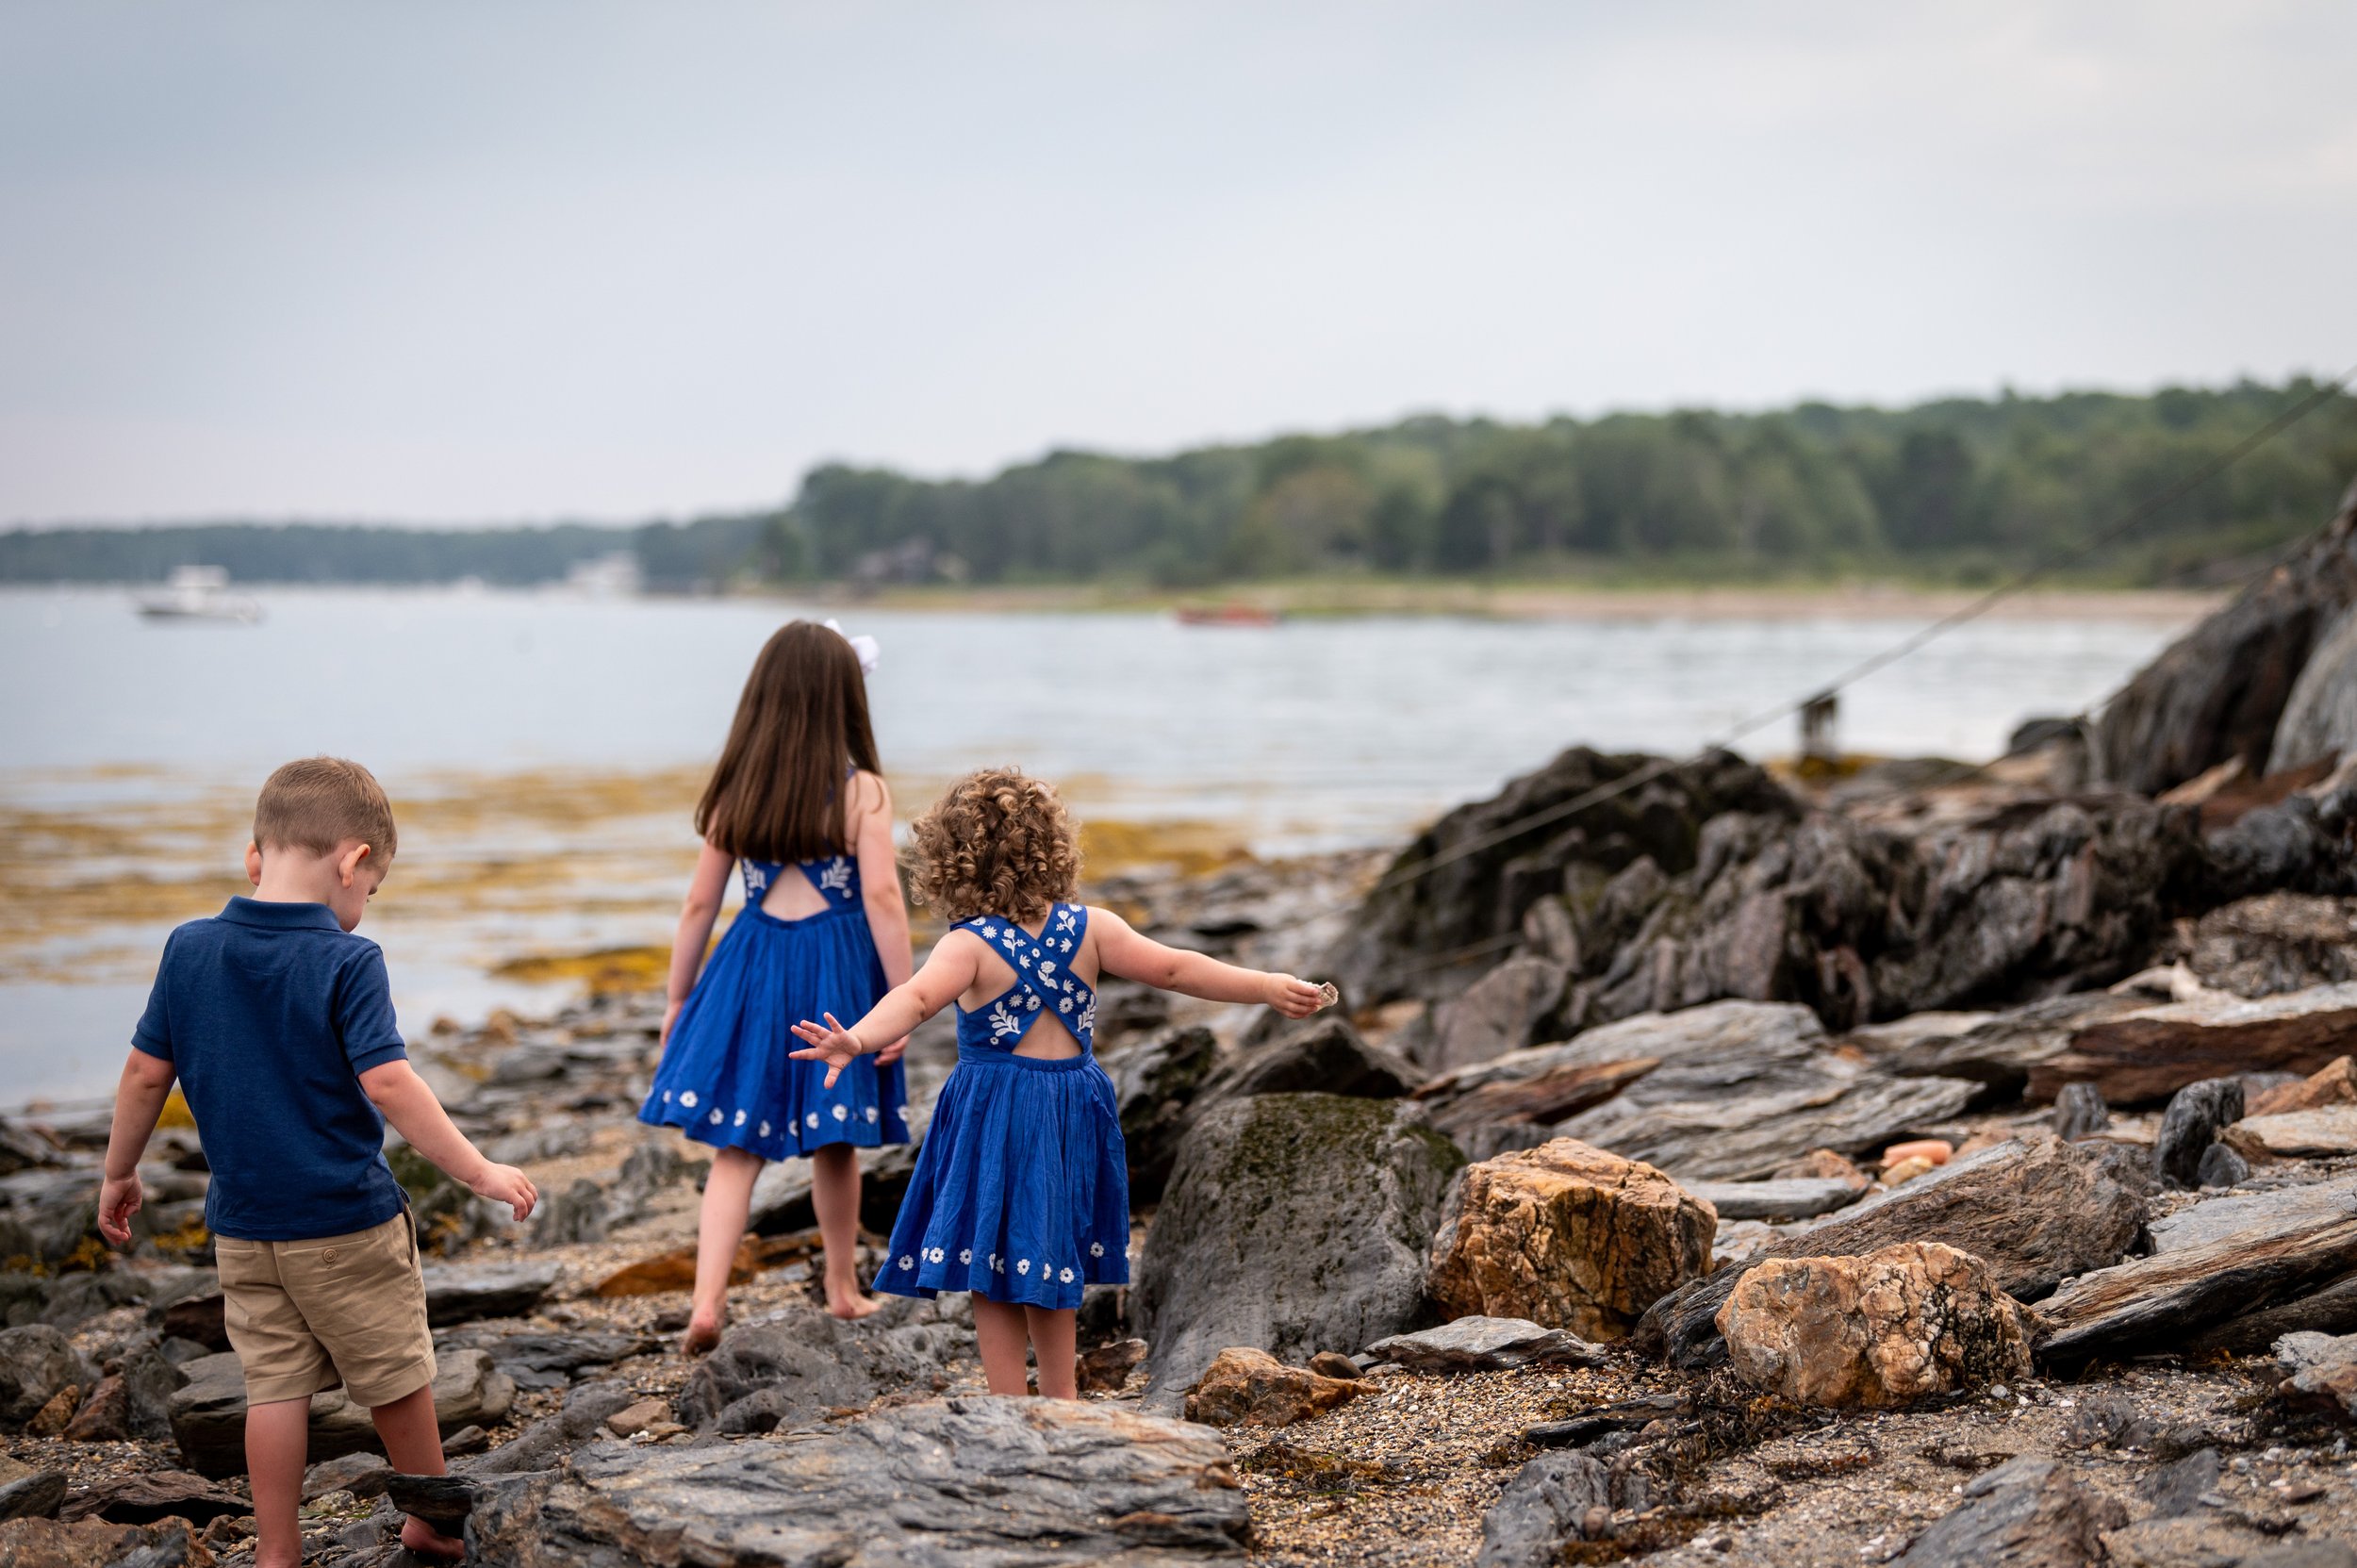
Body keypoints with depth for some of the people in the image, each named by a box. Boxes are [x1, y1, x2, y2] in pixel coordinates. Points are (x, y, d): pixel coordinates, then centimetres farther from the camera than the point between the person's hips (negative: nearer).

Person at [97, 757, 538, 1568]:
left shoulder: (189, 949, -1)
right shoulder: (346, 962, -16)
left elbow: (146, 1074, 3)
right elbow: (388, 1084, -23)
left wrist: (119, 1173, 16)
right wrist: (480, 1172, -17)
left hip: (241, 1225, 4)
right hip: (346, 1225, -4)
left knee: (275, 1385, 11)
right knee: (397, 1377, 13)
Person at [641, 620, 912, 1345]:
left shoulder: (736, 791, 0)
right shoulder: (862, 791, -9)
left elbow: (700, 903, 3)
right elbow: (882, 896, -15)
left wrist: (677, 998, 12)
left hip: (751, 967, 2)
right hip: (835, 970, -2)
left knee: (737, 1147, 4)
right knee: (834, 1145, 14)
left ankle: (707, 1301, -10)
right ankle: (844, 1288, 29)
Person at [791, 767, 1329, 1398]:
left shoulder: (969, 944, -13)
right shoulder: (1090, 928, -2)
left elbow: (916, 998, -30)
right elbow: (1175, 968, -2)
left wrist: (857, 1040, -45)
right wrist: (1269, 987, 5)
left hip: (993, 1115, -4)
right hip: (1073, 1110, 5)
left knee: (993, 1272, 3)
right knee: (1050, 1262, 21)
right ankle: (1061, 1397, 31)